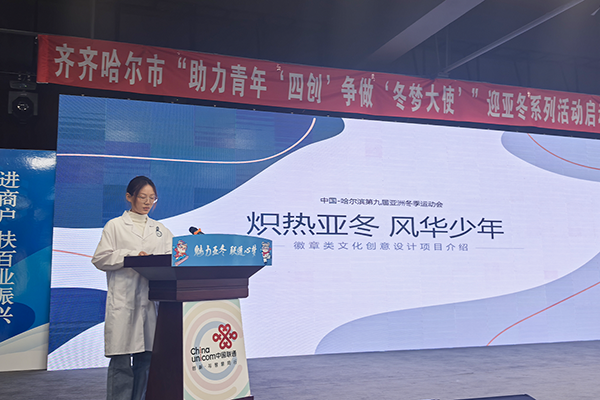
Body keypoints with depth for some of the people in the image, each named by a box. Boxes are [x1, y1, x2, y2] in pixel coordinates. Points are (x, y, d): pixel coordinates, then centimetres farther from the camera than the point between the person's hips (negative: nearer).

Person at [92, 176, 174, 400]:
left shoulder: (161, 230, 18)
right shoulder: (115, 226, 6)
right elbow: (100, 258, -3)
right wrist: (133, 255, -13)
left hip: (152, 299, 4)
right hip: (123, 300, -4)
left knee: (146, 358, 6)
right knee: (121, 360, -5)